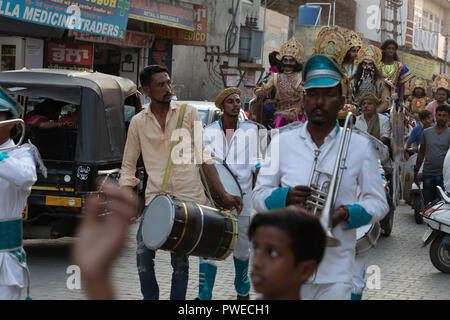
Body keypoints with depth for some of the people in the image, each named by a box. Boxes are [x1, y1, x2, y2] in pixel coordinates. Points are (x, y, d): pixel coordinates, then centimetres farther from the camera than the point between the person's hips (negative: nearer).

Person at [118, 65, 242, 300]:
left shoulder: (188, 112, 3)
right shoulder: (138, 122, 5)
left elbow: (204, 157, 5)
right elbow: (128, 165, 12)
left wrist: (223, 195, 0)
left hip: (188, 199, -1)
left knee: (180, 259, 4)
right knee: (143, 254, -6)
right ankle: (150, 297, 13)